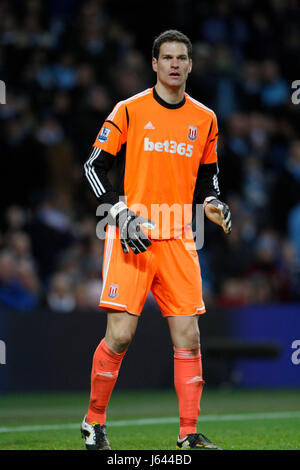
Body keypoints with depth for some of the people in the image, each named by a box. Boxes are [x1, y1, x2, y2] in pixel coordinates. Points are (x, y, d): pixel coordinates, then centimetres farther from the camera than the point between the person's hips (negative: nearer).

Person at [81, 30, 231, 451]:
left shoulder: (205, 119, 11)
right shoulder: (129, 110, 0)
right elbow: (95, 166, 1)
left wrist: (212, 203, 1)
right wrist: (121, 213, -10)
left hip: (178, 240, 4)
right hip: (131, 238, -3)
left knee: (188, 337, -2)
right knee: (121, 334, -9)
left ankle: (189, 433, 4)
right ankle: (94, 422, 10)